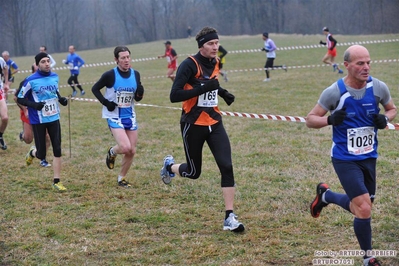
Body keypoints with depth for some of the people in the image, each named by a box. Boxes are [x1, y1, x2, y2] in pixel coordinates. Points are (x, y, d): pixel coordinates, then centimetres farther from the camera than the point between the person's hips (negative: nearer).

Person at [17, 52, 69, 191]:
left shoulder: (55, 77, 2)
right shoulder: (31, 80, -14)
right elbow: (20, 99, -6)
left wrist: (61, 99, 1)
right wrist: (33, 105, -22)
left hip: (54, 118, 4)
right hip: (38, 121, -4)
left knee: (57, 150, -3)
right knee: (41, 155, 1)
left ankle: (57, 181, 6)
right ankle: (32, 152, 39)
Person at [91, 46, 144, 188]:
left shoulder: (135, 74, 1)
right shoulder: (110, 75, -14)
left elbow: (137, 98, 10)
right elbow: (95, 88, -2)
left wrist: (140, 93, -14)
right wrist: (105, 102, -14)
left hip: (130, 116, 5)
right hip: (114, 116, -5)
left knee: (132, 151, 6)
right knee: (125, 147, -21)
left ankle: (122, 178, 25)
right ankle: (112, 152, 14)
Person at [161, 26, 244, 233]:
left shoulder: (215, 62, 5)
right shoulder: (190, 65, -17)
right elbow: (174, 95, -24)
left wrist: (222, 92, 9)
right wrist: (203, 88, -30)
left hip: (214, 123, 5)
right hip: (193, 124, -5)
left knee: (226, 167, -10)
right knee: (194, 172, 8)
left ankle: (229, 218, -5)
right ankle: (169, 166, 44)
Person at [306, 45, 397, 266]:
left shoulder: (378, 87, -7)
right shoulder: (334, 92, -16)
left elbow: (392, 108, 12)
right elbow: (310, 119, -7)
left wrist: (385, 118, -12)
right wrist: (330, 120, -28)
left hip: (369, 157, 5)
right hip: (345, 159, -5)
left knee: (361, 208, 16)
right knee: (364, 208, -14)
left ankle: (325, 195, 44)